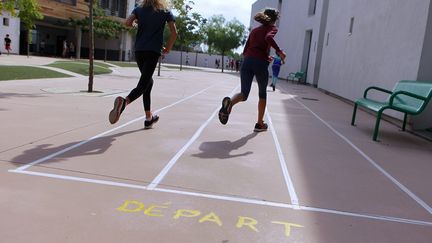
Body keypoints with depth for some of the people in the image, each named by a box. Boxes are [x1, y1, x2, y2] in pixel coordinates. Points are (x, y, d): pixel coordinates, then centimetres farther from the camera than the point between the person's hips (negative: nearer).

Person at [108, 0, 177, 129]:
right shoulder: (166, 11, 8)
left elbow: (128, 23, -3)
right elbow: (174, 33, 0)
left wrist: (136, 24, 19)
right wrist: (167, 48, 12)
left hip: (139, 50, 4)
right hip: (153, 51, -4)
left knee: (148, 81, 19)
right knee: (143, 85, -11)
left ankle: (149, 118, 22)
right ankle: (124, 101, -43)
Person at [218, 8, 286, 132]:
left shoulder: (254, 30, 25)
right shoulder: (272, 28, 9)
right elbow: (268, 38, -17)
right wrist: (279, 51, -9)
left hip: (247, 61, 4)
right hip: (261, 63, -4)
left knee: (244, 94, 2)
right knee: (262, 93, 16)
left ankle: (229, 102, -34)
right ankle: (259, 124, 21)